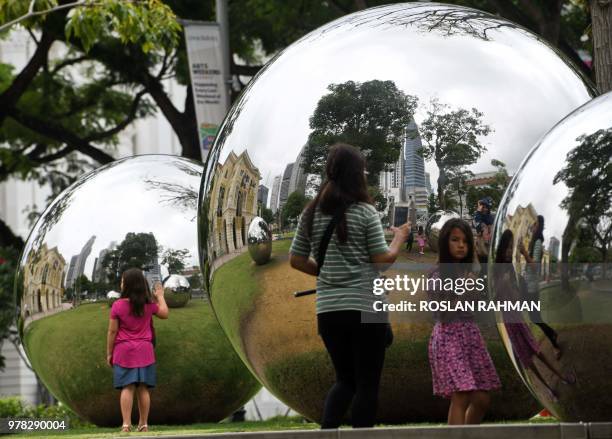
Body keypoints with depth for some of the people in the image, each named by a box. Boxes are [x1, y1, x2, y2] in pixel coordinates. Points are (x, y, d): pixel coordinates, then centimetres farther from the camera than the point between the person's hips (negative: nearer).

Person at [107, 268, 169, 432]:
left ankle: (126, 424, -11)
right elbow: (164, 314, 17)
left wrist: (109, 353, 2)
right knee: (143, 388, 4)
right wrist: (160, 297, 32)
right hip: (144, 352, 2)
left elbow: (112, 331, -7)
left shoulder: (118, 305, -10)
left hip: (124, 352, -2)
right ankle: (143, 424, 6)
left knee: (127, 388, -4)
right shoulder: (148, 305, -1)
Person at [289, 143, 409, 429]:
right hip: (365, 308, -5)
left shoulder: (312, 213, 7)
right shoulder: (365, 212, -7)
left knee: (345, 380, 17)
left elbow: (296, 260, 11)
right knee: (367, 384, 4)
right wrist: (399, 238, 12)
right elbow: (383, 259, -6)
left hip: (327, 310, 5)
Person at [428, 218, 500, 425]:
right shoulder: (437, 276, -5)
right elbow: (442, 316, -10)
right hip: (449, 338, -6)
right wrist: (462, 292, -16)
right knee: (460, 398, -15)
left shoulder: (470, 273, 12)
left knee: (481, 399, 4)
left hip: (471, 336, 6)